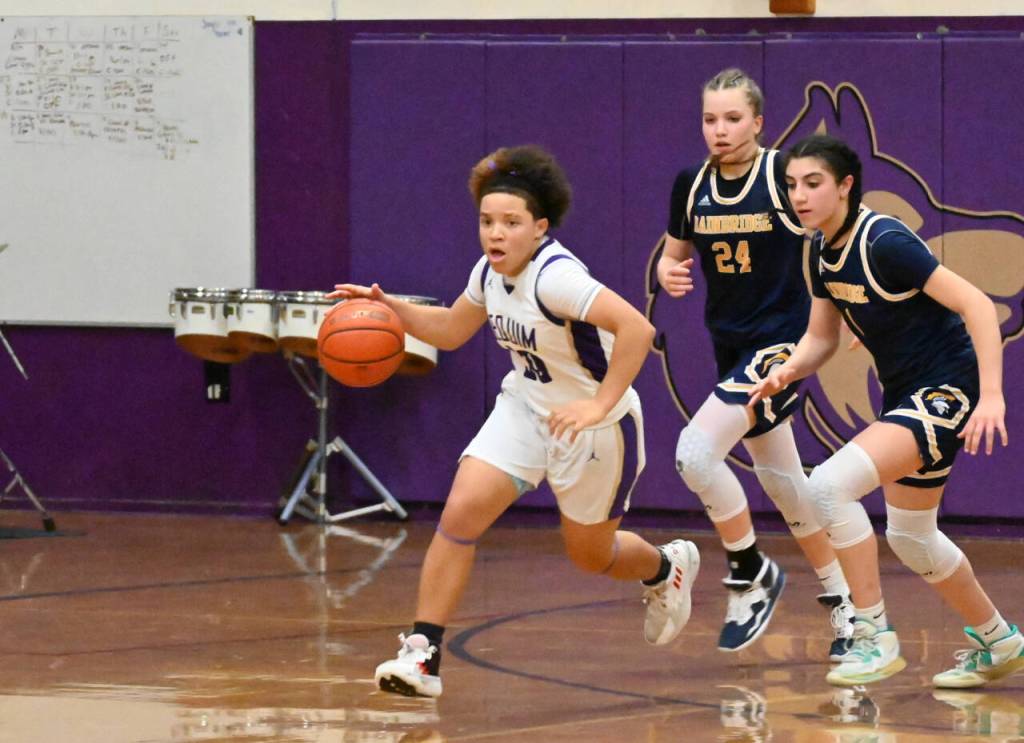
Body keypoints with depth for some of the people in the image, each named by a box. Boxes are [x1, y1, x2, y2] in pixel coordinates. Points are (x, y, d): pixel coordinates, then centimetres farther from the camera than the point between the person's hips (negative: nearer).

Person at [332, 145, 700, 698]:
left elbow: (636, 329, -39)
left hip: (596, 424, -6)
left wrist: (599, 405, -39)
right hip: (526, 407, 6)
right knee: (461, 511, -15)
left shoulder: (555, 276, -30)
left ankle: (666, 569, 49)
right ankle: (422, 655, -12)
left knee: (590, 556, 13)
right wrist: (390, 308, -3)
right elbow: (451, 330, 12)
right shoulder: (490, 272, -6)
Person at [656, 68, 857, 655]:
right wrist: (669, 274, -8)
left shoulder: (785, 175, -14)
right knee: (783, 481, 15)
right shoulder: (692, 185, 2)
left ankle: (753, 574, -2)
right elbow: (674, 254, 15)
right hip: (731, 345, 7)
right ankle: (844, 602, 29)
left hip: (781, 339, -7)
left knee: (696, 451, -21)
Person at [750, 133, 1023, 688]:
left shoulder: (884, 243, -23)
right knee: (910, 538, 22)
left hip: (947, 390, -10)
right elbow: (821, 338, 13)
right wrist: (787, 371, -9)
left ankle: (875, 636, -15)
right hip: (906, 395, 10)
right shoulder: (822, 251, 3)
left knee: (828, 486, -24)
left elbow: (976, 305, -24)